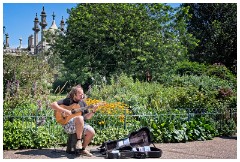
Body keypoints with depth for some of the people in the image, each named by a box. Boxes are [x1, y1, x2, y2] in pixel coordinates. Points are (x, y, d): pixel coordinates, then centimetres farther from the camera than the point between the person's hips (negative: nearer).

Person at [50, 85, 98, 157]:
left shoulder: (82, 102, 13)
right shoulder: (67, 101, -2)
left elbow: (87, 117, 12)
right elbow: (52, 105, -12)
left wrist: (93, 111, -7)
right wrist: (64, 110, -21)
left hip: (81, 124, 5)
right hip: (68, 125, -5)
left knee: (91, 132, -22)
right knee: (80, 118, -37)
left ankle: (82, 148, 2)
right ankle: (78, 140, -21)